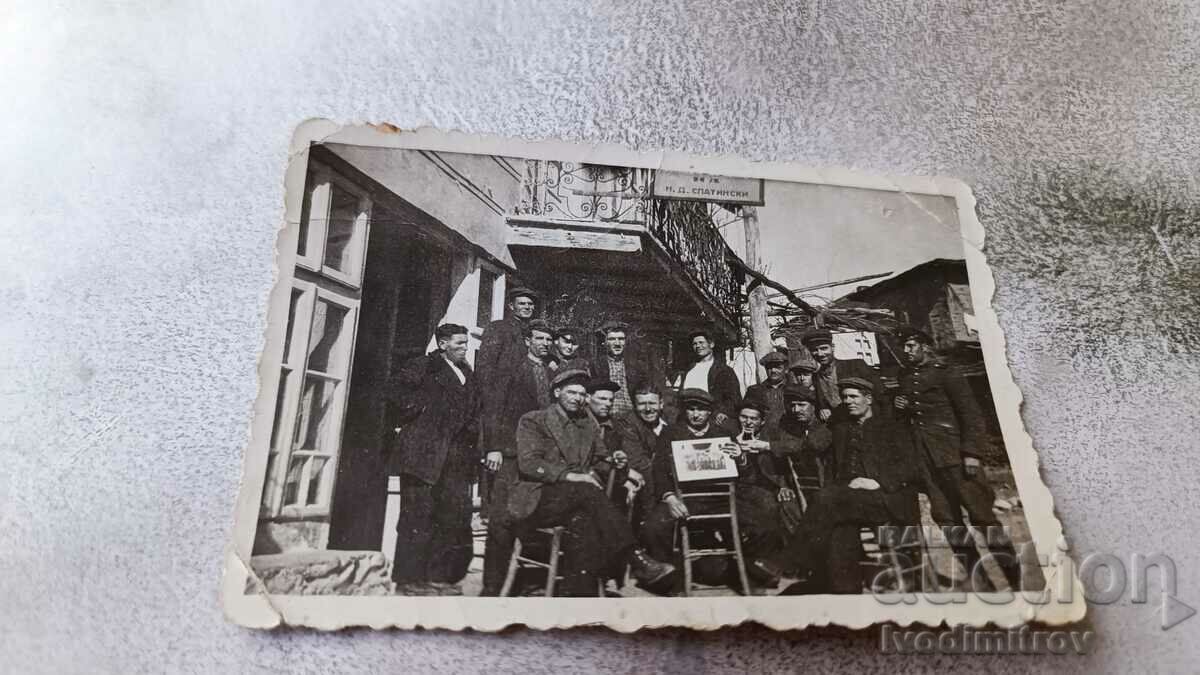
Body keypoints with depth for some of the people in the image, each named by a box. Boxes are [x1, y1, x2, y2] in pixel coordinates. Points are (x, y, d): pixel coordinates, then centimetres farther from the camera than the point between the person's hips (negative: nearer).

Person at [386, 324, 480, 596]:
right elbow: (401, 392, -13)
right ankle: (409, 579, 6)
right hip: (424, 453, -7)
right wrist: (423, 412, -9)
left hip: (457, 460, 7)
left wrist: (472, 432, 10)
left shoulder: (467, 375, 21)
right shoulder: (424, 366, 0)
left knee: (457, 517, 4)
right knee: (419, 517, -3)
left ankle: (439, 577, 15)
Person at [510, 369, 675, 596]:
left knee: (581, 519, -33)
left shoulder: (589, 426, 21)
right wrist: (570, 476, -20)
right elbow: (528, 463, -9)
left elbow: (601, 463, 20)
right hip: (538, 499, -4)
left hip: (576, 498, 4)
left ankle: (580, 591, -35)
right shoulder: (532, 421, 4)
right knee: (587, 492, -32)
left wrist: (591, 474, -5)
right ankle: (635, 559, -34)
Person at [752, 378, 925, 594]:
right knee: (839, 529, -34)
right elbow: (837, 472, 25)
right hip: (849, 499, 4)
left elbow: (911, 469, 3)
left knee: (827, 497, -32)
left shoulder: (890, 429, 16)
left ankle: (789, 560, -31)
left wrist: (876, 482, -13)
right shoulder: (840, 430, 29)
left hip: (885, 498, -3)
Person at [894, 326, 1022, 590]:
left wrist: (971, 453, -14)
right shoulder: (903, 379, 17)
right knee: (945, 518, 2)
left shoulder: (945, 374, 2)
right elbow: (902, 421, 27)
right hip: (924, 458, 5)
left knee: (981, 513, -6)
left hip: (954, 454, -5)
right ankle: (978, 577, 11)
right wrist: (898, 409, 4)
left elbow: (971, 413, -5)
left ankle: (1015, 576, 5)